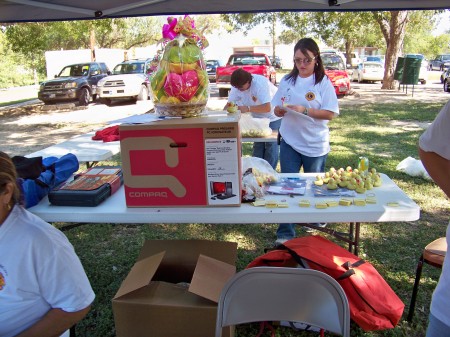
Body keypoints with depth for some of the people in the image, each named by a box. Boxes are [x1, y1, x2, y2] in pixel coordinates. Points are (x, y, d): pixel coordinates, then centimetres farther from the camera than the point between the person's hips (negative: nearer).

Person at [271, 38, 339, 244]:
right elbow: (277, 110, 7)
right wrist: (280, 110, -16)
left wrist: (305, 110, -22)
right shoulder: (287, 80, 4)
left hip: (315, 144, -2)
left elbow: (330, 114, -12)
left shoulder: (323, 82, -6)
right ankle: (285, 234, 7)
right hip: (289, 141, 2)